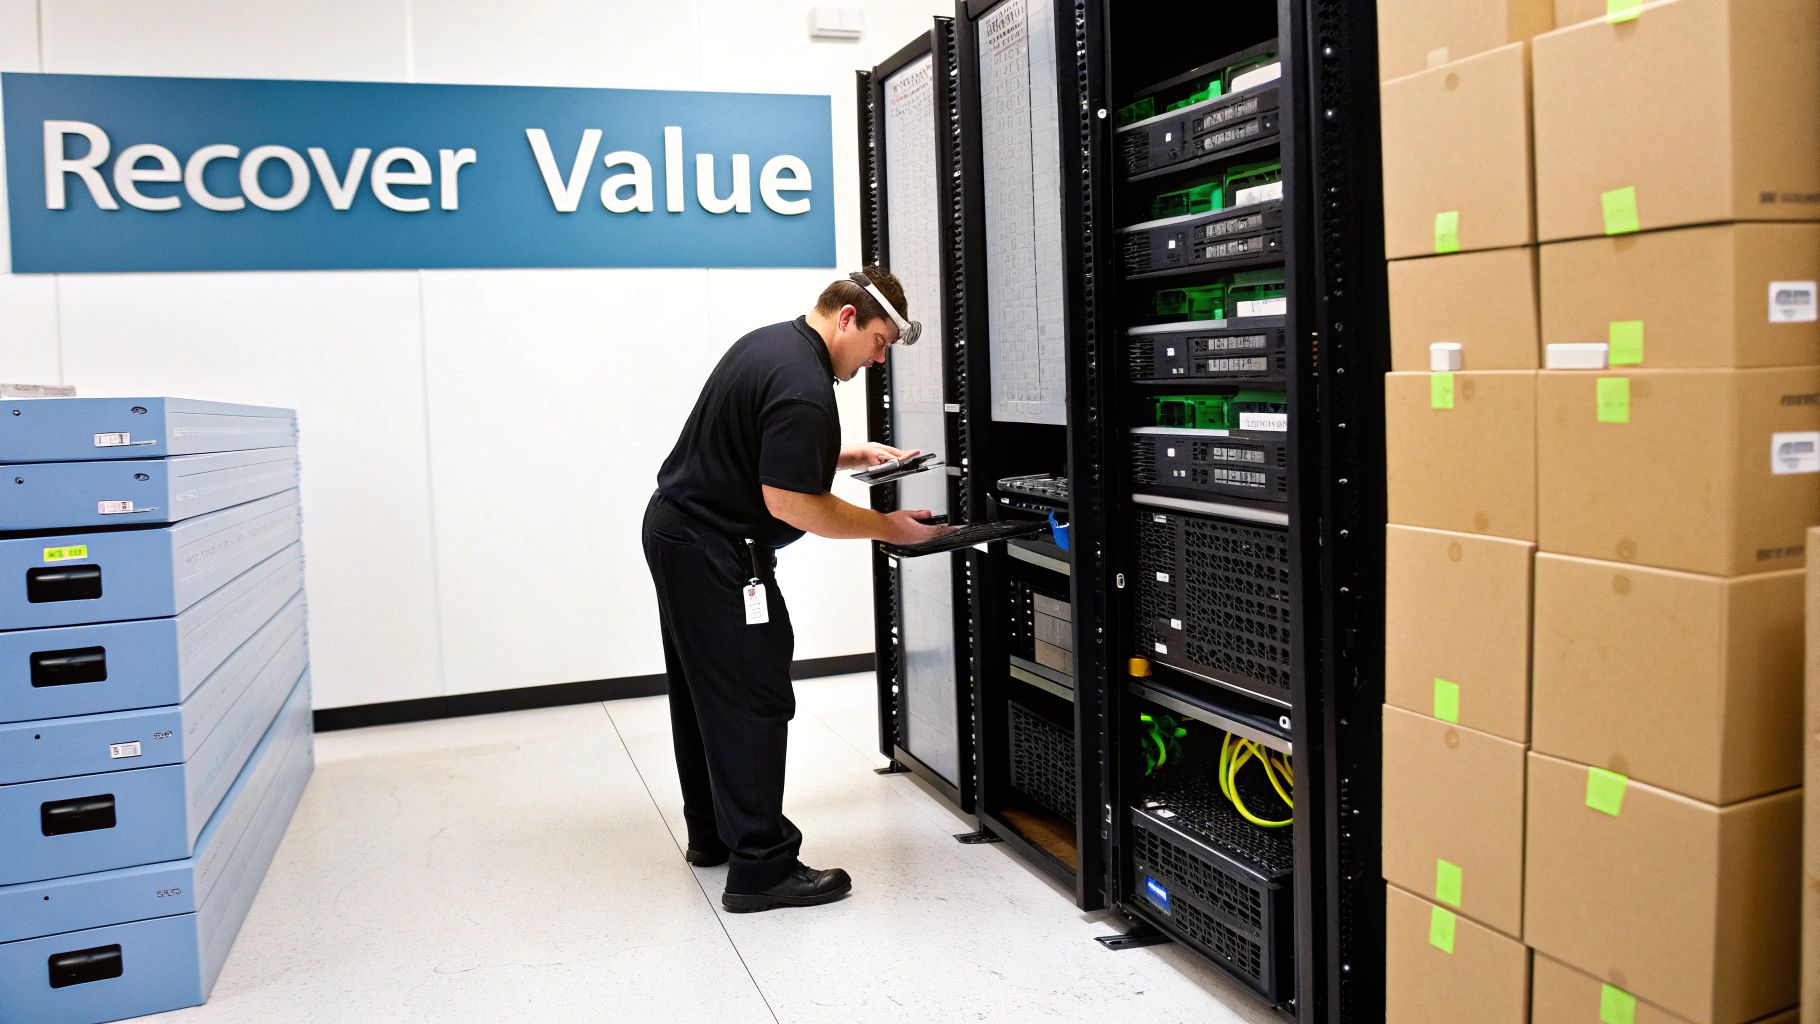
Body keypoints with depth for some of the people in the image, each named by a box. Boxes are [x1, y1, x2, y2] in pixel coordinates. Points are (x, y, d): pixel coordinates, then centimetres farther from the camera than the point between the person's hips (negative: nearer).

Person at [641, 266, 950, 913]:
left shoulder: (772, 343, 11)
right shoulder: (803, 388, -22)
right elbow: (790, 502, -23)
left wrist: (853, 455, 13)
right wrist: (889, 529, -15)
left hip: (674, 529, 11)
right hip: (715, 553, -11)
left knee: (702, 694, 18)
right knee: (754, 704, -5)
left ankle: (713, 835, 31)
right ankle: (761, 868, 1)